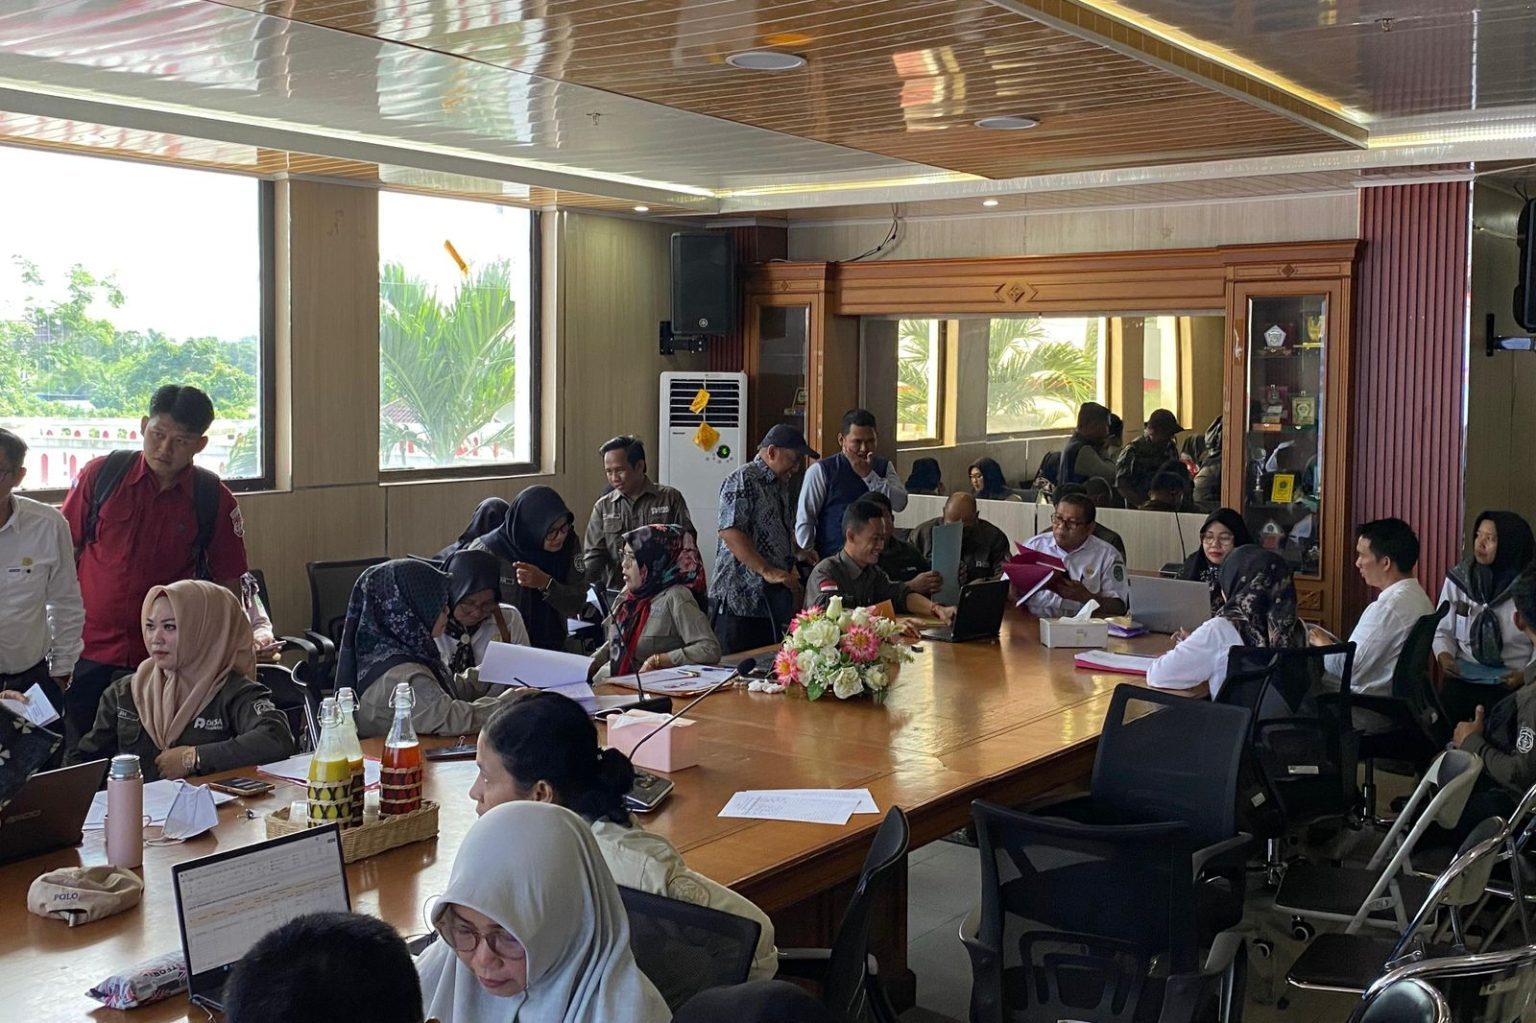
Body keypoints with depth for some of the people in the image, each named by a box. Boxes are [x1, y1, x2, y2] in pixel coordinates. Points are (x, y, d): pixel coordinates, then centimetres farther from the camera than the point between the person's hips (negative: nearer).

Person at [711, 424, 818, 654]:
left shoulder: (780, 485, 19)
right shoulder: (742, 481, -11)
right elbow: (730, 532, -22)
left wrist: (798, 552, 13)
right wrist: (767, 572, -24)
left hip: (772, 600, 9)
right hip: (739, 599, -9)